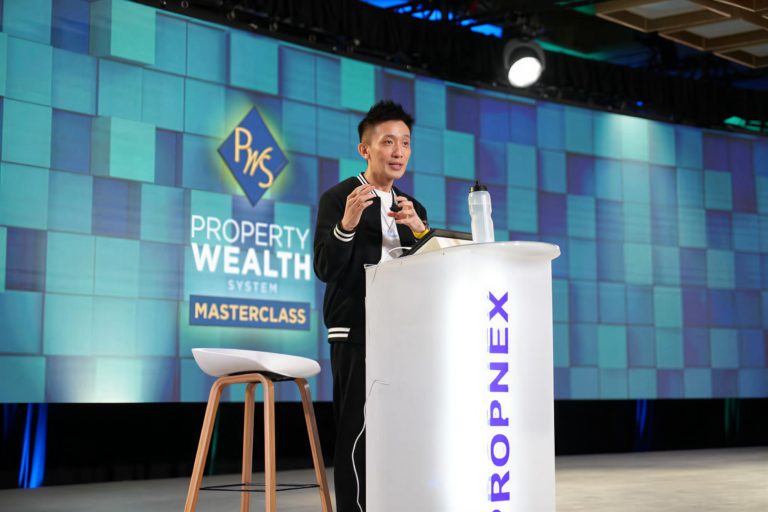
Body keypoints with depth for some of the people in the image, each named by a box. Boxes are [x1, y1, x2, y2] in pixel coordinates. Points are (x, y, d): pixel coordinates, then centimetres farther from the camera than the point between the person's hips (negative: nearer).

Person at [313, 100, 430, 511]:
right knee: (360, 431, -9)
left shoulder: (414, 208, 19)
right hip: (357, 333, -6)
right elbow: (325, 269, -8)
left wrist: (419, 228, -7)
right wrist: (346, 225, -25)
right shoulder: (338, 198, 2)